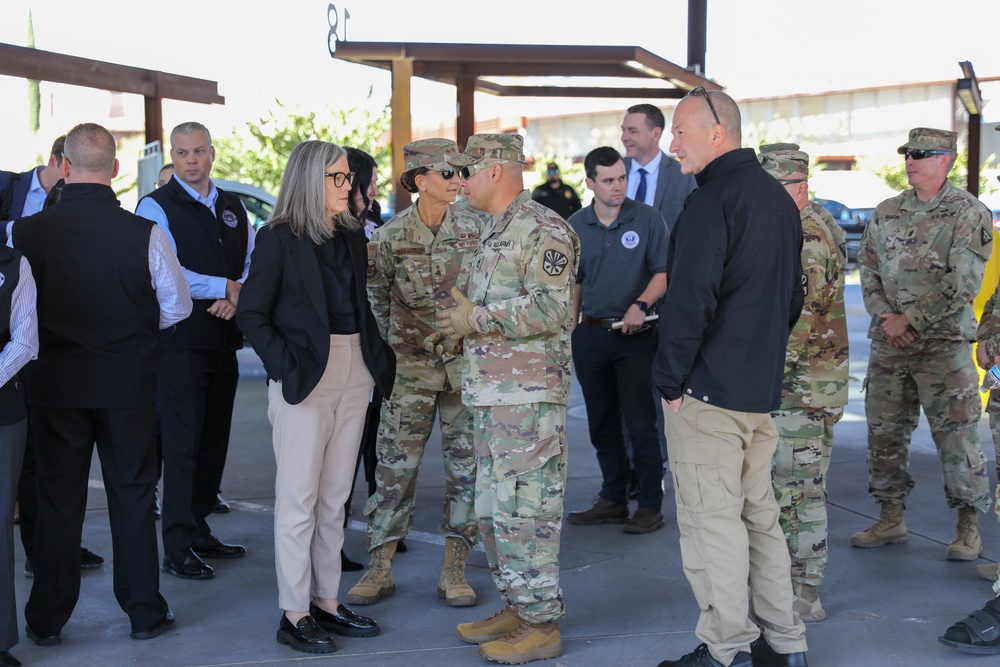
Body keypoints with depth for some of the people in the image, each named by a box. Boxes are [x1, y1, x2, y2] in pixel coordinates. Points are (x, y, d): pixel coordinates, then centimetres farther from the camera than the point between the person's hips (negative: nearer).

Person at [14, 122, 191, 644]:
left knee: (57, 500, 11)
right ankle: (144, 611, 20)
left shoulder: (24, 232, -11)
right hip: (128, 382, -1)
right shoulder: (145, 234, -14)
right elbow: (177, 308, -3)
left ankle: (47, 619, 19)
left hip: (54, 382, 1)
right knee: (132, 497, 11)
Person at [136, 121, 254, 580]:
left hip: (225, 339, 6)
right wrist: (226, 286, -13)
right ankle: (177, 549, -1)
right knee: (182, 444, -6)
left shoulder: (233, 208, 15)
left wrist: (237, 296, -10)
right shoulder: (156, 207, -4)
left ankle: (199, 532, 23)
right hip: (180, 340, -6)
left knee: (214, 441, 11)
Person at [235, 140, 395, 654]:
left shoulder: (352, 236, 12)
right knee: (299, 500, -1)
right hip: (305, 378, -6)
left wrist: (379, 357, 3)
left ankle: (327, 602, 21)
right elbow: (251, 313, -8)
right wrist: (288, 368, -15)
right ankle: (293, 616, 6)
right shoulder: (279, 239, -6)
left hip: (354, 375, 6)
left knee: (334, 499, 12)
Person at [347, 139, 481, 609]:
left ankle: (453, 569, 13)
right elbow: (375, 300, 7)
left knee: (466, 464, 3)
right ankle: (380, 568, 10)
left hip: (466, 361, 2)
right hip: (410, 364, -2)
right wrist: (384, 353, 7)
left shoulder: (474, 229, 0)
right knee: (395, 464, 0)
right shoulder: (390, 237, -5)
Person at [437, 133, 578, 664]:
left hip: (529, 396, -10)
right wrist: (462, 322, 13)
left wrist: (477, 320, -20)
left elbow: (552, 307, -22)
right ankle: (515, 609, 25)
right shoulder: (493, 232, 20)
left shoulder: (543, 230, -12)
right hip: (490, 395, 10)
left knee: (526, 510, -7)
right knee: (492, 509, 15)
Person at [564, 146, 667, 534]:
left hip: (635, 334, -4)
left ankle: (650, 505, 5)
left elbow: (664, 272, -4)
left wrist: (641, 305, -21)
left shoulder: (647, 219, -3)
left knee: (640, 422, -4)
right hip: (591, 335, 4)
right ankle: (613, 500, 22)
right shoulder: (575, 226, 7)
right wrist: (571, 333, 11)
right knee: (601, 424, 11)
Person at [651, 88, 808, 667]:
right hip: (763, 390, 9)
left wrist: (670, 380, -13)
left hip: (709, 391, -9)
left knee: (711, 520, -1)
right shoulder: (780, 199, 15)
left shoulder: (713, 200, -15)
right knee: (759, 515, 16)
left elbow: (689, 300, -21)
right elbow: (793, 297, 22)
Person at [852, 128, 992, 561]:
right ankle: (891, 519, 22)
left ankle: (969, 527, 9)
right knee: (884, 432, 9)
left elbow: (963, 282, -13)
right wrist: (886, 317, -7)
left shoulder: (969, 214, -5)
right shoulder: (885, 213, 11)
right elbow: (867, 269, 10)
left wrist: (910, 320, -14)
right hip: (887, 344, 5)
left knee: (956, 435, -3)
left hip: (944, 344, -5)